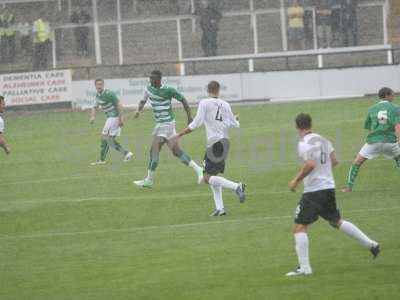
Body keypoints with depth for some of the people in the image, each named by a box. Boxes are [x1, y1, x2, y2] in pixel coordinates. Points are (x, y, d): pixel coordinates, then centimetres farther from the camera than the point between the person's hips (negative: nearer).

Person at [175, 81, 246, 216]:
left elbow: (196, 124, -9)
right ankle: (219, 207, 9)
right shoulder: (225, 105, 8)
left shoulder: (204, 103, -5)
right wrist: (236, 119, 35)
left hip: (214, 143, -7)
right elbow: (234, 125, 11)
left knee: (208, 178, -8)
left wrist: (180, 134, -1)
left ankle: (236, 186, -24)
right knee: (213, 176, 17)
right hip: (224, 143, 7)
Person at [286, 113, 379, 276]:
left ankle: (304, 267, -11)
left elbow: (310, 164, -24)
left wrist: (296, 180, -14)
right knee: (337, 221, 25)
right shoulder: (322, 140, 10)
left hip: (314, 190, -8)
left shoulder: (304, 143, -13)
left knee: (299, 227, -4)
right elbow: (334, 161, 13)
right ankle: (371, 245, 25)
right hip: (329, 187, 8)